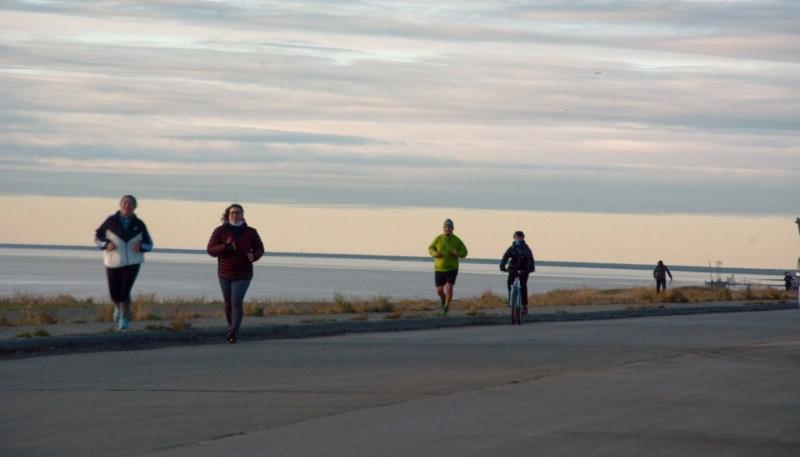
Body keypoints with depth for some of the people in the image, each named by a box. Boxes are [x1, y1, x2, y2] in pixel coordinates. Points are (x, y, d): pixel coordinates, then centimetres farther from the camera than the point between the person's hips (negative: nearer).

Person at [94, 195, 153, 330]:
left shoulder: (138, 224, 1)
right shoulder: (111, 221, -2)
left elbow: (149, 244, 8)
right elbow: (97, 236, 7)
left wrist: (141, 246, -14)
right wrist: (106, 244, -13)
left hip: (132, 263, -1)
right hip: (113, 263, 1)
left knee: (125, 291, -15)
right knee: (114, 293, 4)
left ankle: (124, 318, 5)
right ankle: (119, 307, 40)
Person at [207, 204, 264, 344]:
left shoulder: (250, 232, -5)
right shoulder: (220, 231, -8)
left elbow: (259, 249, 7)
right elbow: (211, 250, -12)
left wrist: (253, 256, -16)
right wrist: (226, 247, -28)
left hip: (242, 275, -2)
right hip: (225, 274, 2)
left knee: (237, 302, -16)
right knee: (228, 303, 13)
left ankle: (233, 333, -19)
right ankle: (232, 327, 36)